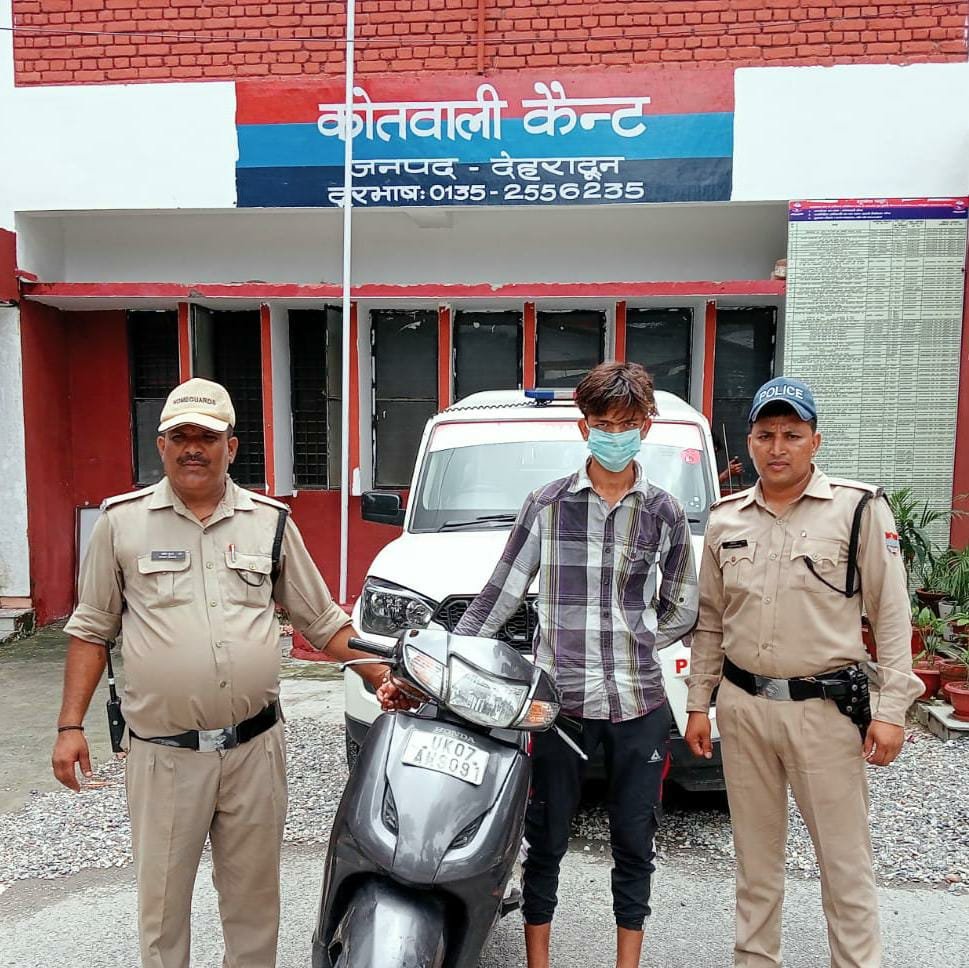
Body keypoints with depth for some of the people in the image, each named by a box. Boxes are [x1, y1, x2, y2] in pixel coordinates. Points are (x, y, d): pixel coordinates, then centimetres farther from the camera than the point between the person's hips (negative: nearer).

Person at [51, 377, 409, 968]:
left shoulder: (271, 521, 3)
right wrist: (71, 725, 1)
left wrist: (382, 676, -5)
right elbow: (92, 629, 7)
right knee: (162, 901, 13)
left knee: (254, 897, 15)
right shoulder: (123, 520, 1)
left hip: (254, 747, 1)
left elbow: (323, 621, 7)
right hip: (163, 755, -1)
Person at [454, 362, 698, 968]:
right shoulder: (548, 504, -1)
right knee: (546, 840, 12)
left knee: (634, 842, 14)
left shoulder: (665, 512, 3)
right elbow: (500, 595, 1)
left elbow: (682, 609, 11)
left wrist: (633, 641, 0)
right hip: (559, 698, -1)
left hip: (640, 702, 1)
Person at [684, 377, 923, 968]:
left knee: (845, 860, 6)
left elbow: (892, 616, -4)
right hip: (742, 708, 4)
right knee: (756, 853, 17)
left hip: (826, 709, -3)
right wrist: (698, 703, 9)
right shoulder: (726, 520, 5)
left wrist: (891, 708, -9)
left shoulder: (860, 509, -5)